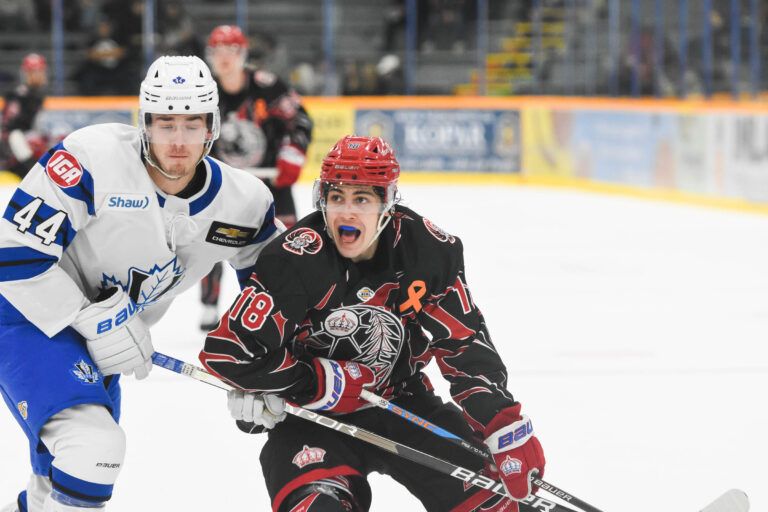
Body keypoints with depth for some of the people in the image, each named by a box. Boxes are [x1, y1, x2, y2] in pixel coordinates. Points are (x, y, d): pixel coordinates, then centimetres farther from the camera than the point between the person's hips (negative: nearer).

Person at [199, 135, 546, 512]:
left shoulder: (430, 251, -11)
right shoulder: (294, 261, -24)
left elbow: (466, 345, -4)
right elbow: (230, 351, -25)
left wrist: (504, 422, -16)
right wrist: (321, 384, -19)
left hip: (402, 401, 4)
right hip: (313, 416, -4)